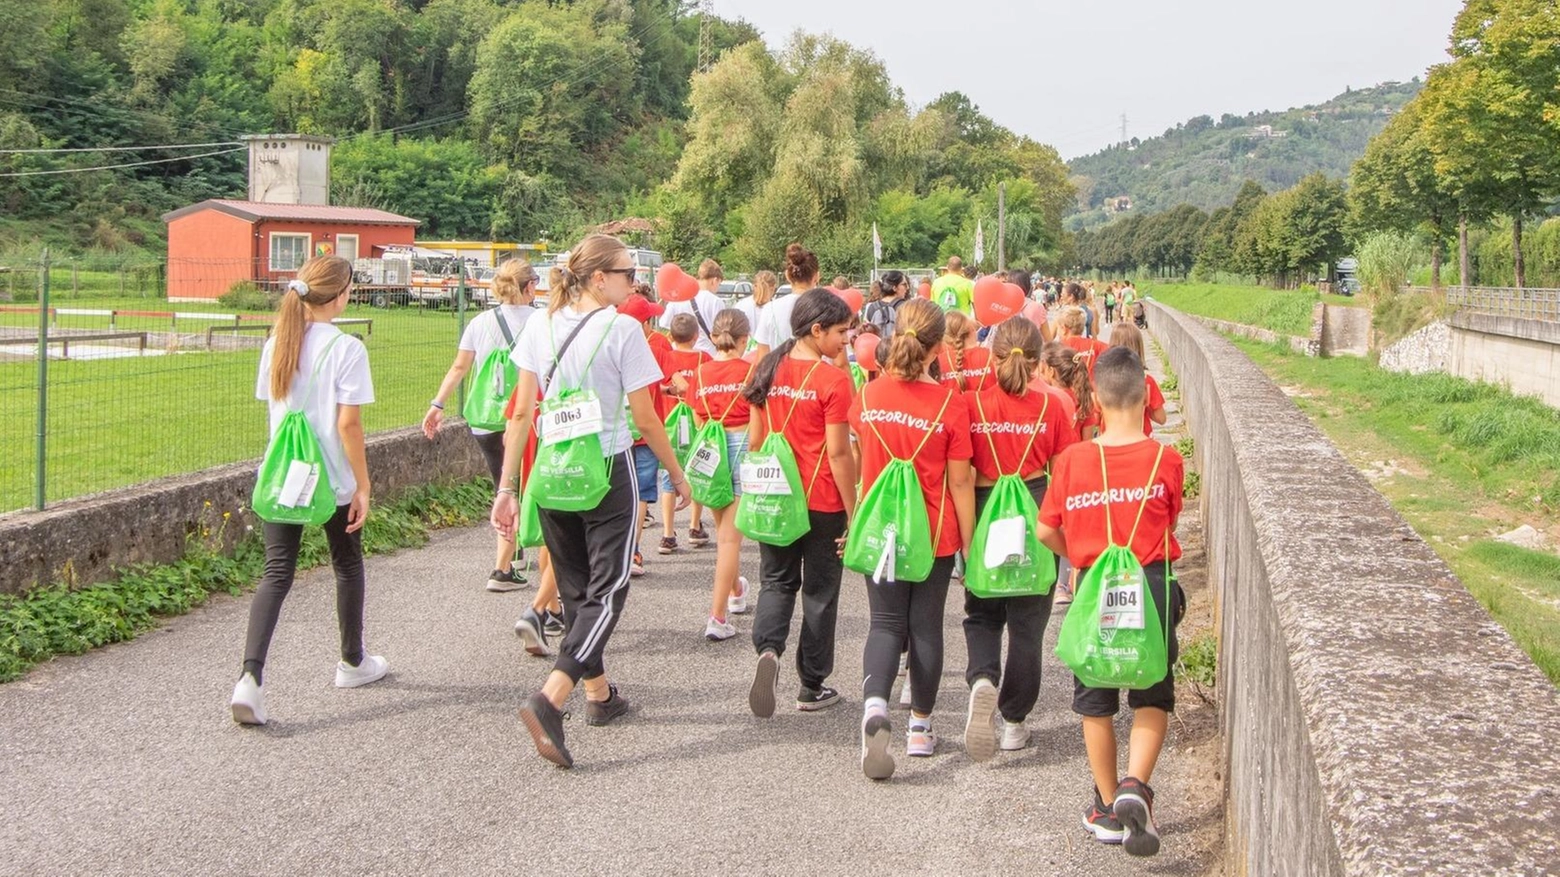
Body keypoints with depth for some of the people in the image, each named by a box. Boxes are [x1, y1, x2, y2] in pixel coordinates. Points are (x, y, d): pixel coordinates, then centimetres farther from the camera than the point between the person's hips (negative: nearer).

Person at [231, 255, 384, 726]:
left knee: (276, 573, 0)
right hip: (333, 481, -4)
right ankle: (353, 661, 35)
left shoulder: (276, 345, 4)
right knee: (347, 565, 18)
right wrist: (362, 485, -9)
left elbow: (272, 407, 11)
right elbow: (348, 423, -16)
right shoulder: (346, 348, -13)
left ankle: (250, 675, -18)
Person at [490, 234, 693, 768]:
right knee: (608, 590, -1)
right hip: (606, 470, -5)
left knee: (575, 589, 19)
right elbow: (645, 420, -9)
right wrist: (676, 474, 5)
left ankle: (598, 694, 31)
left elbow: (521, 413, 1)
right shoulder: (621, 330, -12)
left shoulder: (541, 327, 2)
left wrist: (507, 488, 5)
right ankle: (549, 700, -18)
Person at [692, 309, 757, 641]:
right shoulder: (749, 370, -8)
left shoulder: (701, 373, 2)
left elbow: (698, 421, 8)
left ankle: (736, 592, 44)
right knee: (731, 537, -3)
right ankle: (717, 616, -8)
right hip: (742, 448, -4)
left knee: (724, 531, 22)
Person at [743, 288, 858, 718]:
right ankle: (812, 687, 18)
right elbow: (838, 453, -16)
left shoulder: (768, 371, 2)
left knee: (777, 581, 16)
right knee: (819, 590, 9)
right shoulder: (832, 380, -15)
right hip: (822, 501, -4)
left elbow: (754, 440, 8)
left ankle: (768, 647, -12)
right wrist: (852, 512, -9)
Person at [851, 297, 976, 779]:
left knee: (886, 623, 9)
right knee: (926, 625, 11)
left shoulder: (868, 396, -5)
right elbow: (959, 482, -10)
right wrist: (969, 541, 0)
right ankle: (920, 726, 21)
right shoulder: (950, 402, -14)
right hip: (934, 532, -2)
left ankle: (875, 705, -16)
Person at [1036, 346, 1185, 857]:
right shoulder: (1166, 460, -9)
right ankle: (1136, 785, -11)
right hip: (1151, 584, -1)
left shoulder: (1072, 460, -6)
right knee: (1152, 699, 12)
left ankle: (1108, 807, 23)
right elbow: (1169, 521, 5)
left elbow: (1046, 532, 0)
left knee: (1095, 703, 16)